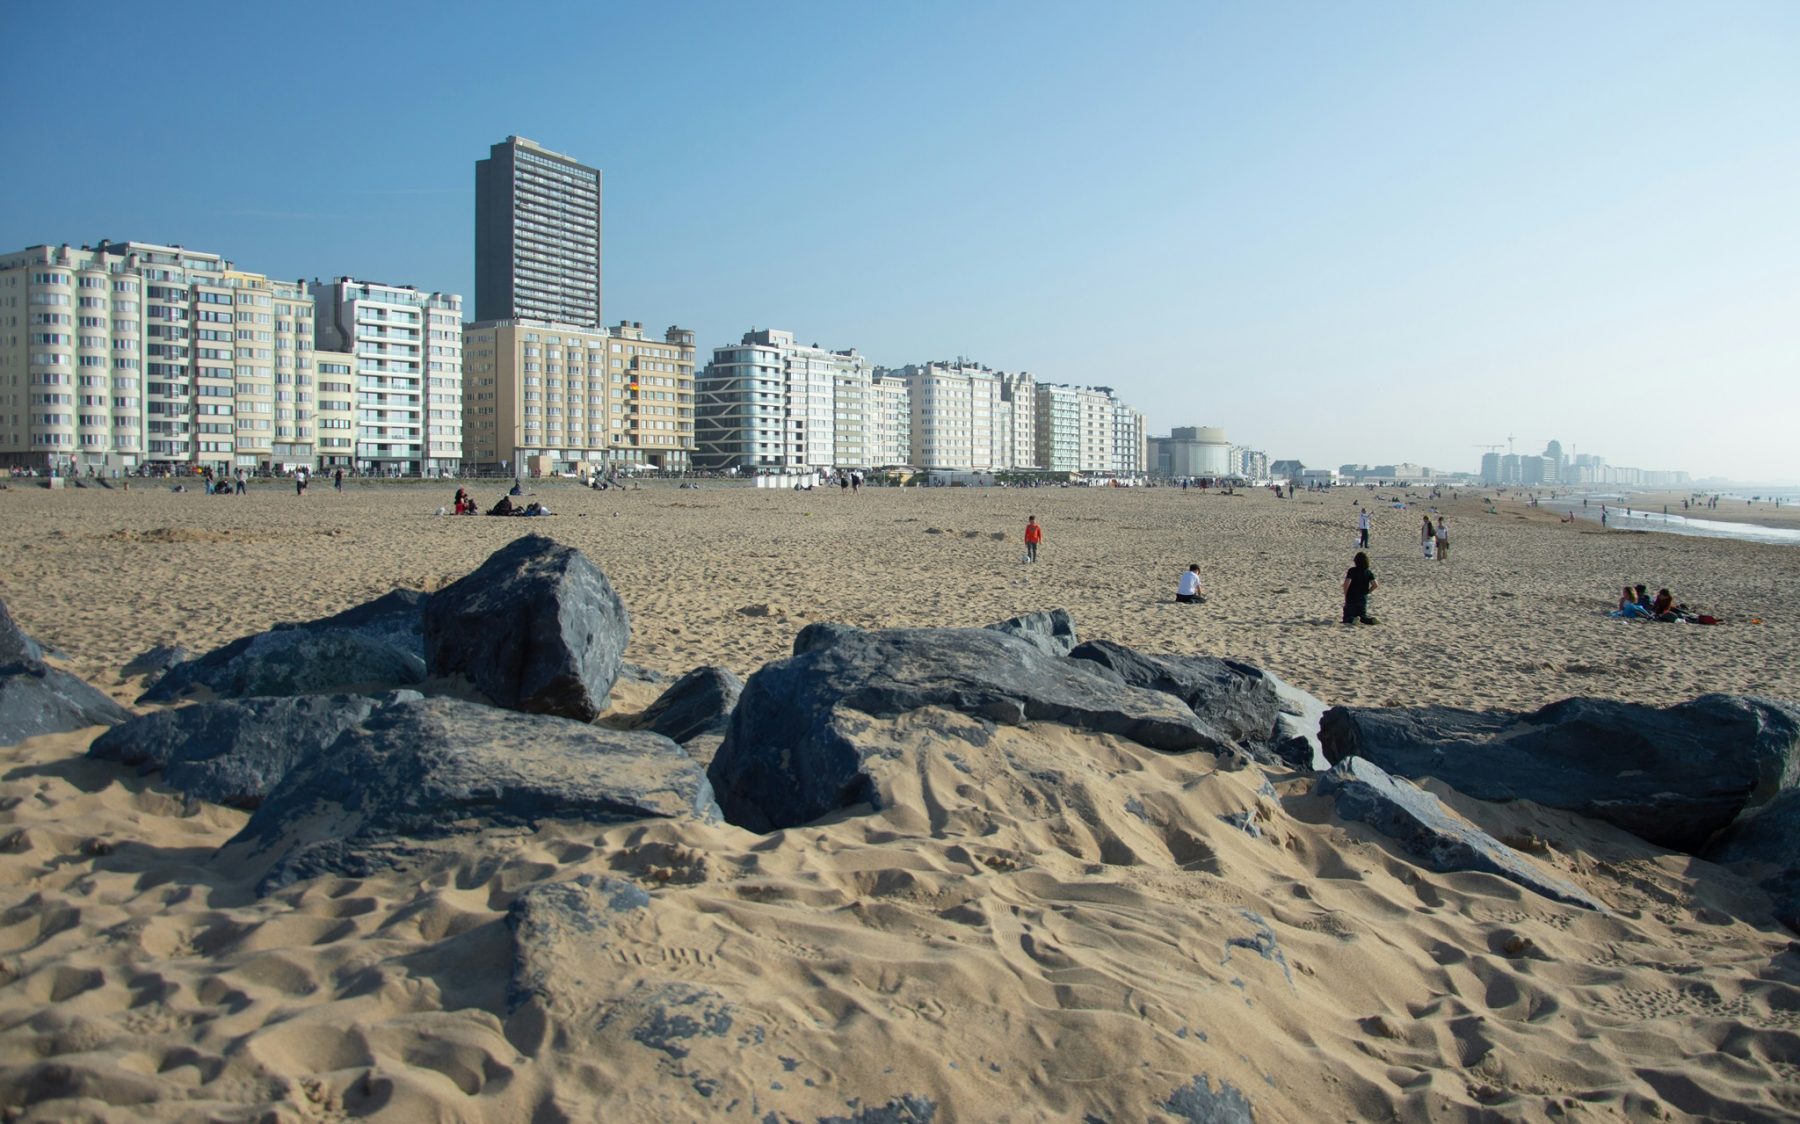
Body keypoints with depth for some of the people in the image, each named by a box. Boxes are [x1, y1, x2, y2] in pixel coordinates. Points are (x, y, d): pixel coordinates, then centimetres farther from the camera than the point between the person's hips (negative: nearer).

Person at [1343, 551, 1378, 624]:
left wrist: (1345, 595, -8)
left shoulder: (1352, 570, -13)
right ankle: (1371, 620, -14)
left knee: (1347, 618, 6)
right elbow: (1375, 585, -2)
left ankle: (1353, 619, -27)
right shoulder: (1369, 572, 2)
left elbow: (1346, 584, -22)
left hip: (1351, 599, -4)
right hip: (1363, 599, 4)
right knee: (1363, 616, 17)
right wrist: (1367, 592, 11)